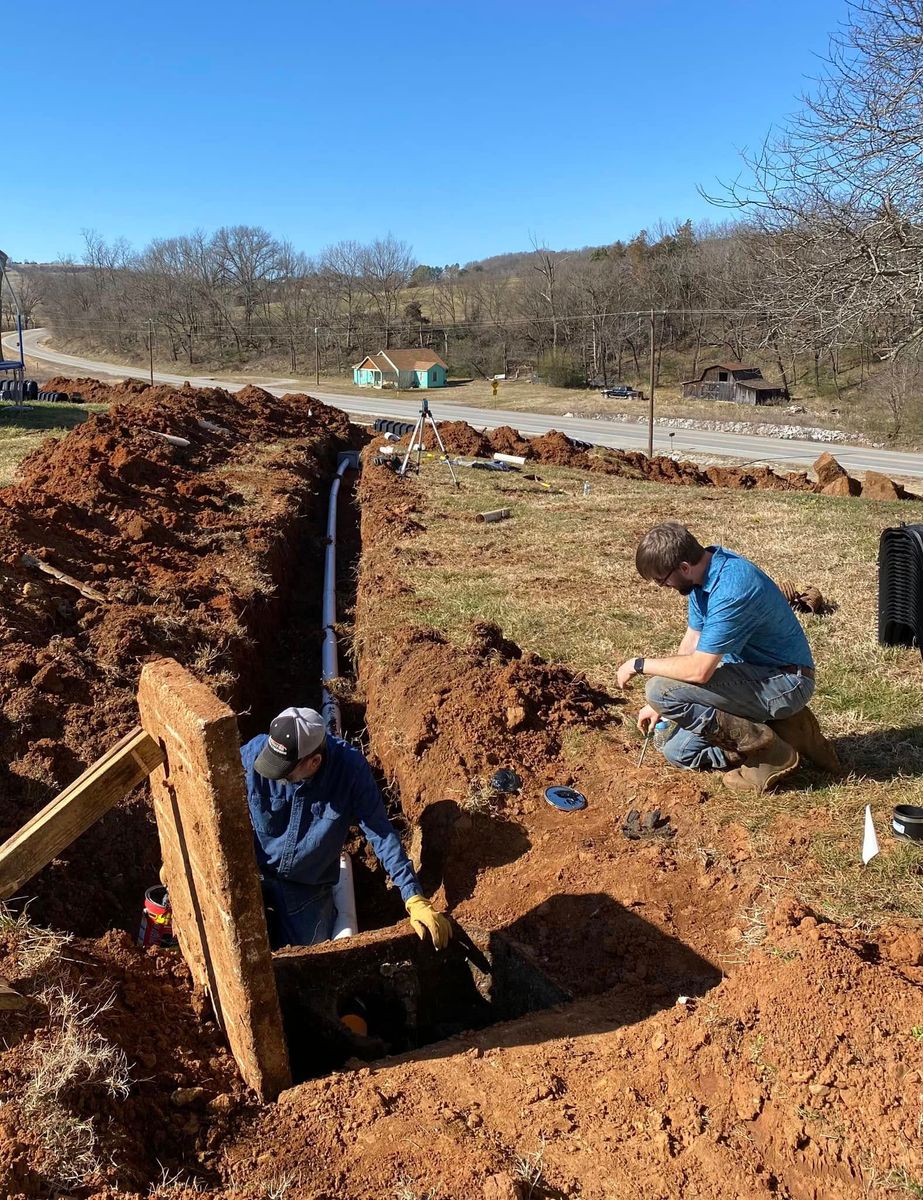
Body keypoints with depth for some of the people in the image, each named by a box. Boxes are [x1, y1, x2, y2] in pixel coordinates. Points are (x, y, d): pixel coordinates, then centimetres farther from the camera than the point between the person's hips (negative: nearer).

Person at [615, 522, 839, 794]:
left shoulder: (730, 589, -29)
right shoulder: (704, 569, 0)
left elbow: (698, 669, -31)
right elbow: (692, 641, 9)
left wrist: (639, 665, -15)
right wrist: (660, 706, 7)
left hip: (784, 681, -10)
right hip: (754, 671, 10)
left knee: (660, 690, -24)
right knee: (677, 751, 7)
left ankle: (770, 752, -11)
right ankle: (782, 728, 10)